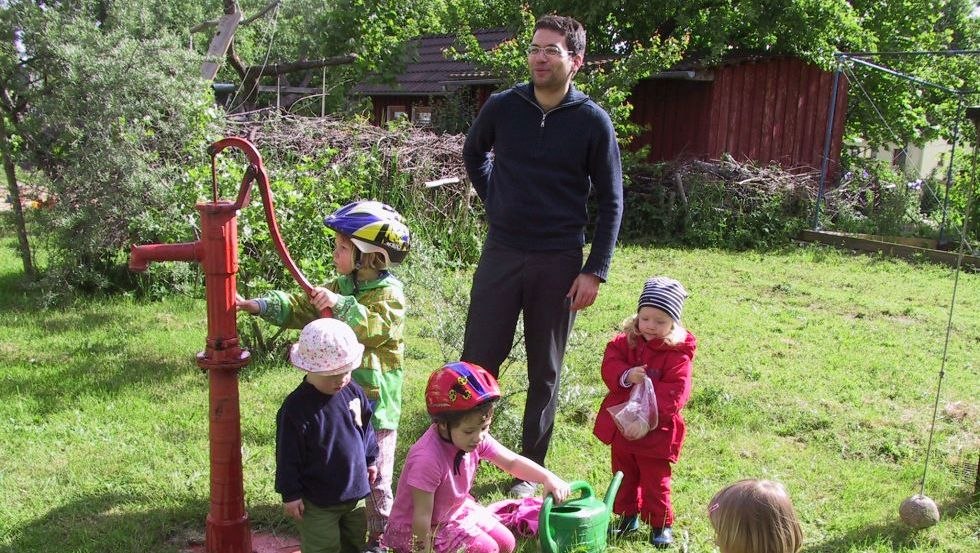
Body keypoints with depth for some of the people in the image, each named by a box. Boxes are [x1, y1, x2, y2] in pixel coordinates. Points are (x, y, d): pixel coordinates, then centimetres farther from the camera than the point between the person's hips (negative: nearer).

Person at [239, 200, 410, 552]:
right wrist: (259, 305, -1)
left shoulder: (390, 293, -14)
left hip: (375, 400, -7)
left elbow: (375, 329, -29)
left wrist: (341, 306, -37)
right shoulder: (340, 287, 9)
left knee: (375, 476, 4)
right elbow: (301, 308, 8)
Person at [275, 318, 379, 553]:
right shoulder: (295, 408, -22)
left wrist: (370, 460, 18)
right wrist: (291, 494, -12)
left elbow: (366, 429, 12)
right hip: (317, 501, -6)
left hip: (355, 491, 6)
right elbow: (288, 456, -16)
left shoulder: (354, 393, -5)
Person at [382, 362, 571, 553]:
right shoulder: (427, 458, -37)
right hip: (418, 528, -7)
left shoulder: (476, 438, -15)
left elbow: (512, 462, -5)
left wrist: (548, 477, -17)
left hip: (456, 509, 7)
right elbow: (422, 516, -28)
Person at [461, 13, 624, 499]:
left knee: (544, 372, 10)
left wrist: (596, 270, -6)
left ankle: (530, 470, 25)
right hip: (501, 253, 2)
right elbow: (473, 154, 20)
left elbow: (609, 203, -1)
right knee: (477, 362, 4)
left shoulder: (592, 121, -6)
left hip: (559, 263, -1)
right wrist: (495, 200, 10)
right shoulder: (502, 107, -1)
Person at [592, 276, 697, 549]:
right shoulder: (625, 341, -1)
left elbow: (676, 391, -21)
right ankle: (628, 516, 38)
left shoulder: (677, 353, -14)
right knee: (624, 475, 20)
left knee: (655, 480, 6)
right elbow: (609, 365, -10)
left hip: (655, 430, -5)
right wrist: (626, 376, -30)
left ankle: (661, 524, 25)